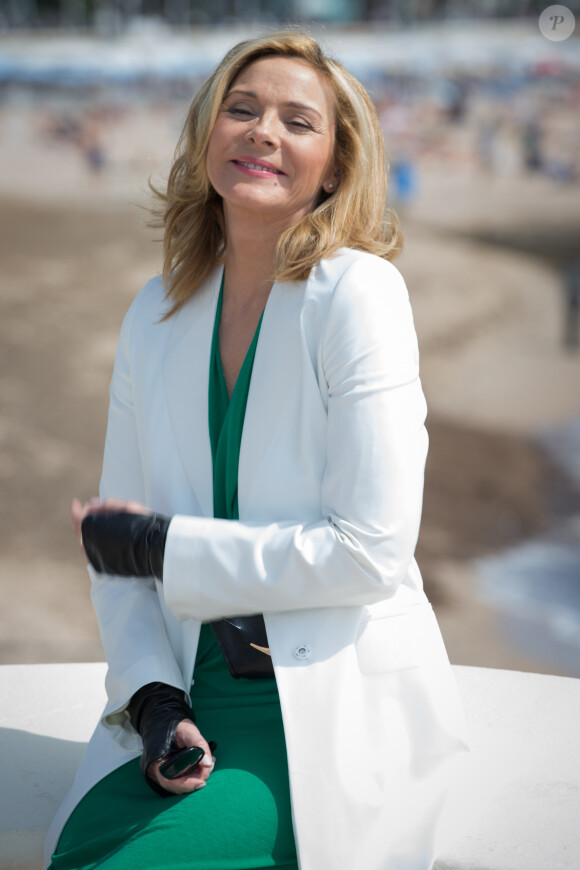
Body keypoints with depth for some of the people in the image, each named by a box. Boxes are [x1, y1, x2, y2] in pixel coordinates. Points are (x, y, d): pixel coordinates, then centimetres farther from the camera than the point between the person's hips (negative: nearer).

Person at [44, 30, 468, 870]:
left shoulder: (359, 293, -11)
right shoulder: (158, 312, 7)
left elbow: (371, 550, -16)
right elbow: (117, 547, 8)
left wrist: (163, 546, -10)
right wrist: (152, 696, -8)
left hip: (335, 714, -4)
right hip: (193, 696, 4)